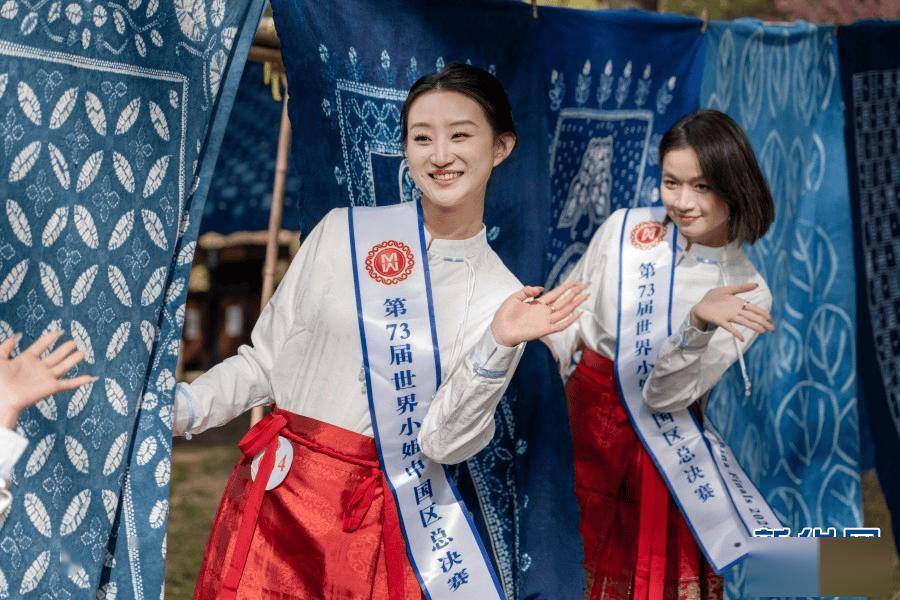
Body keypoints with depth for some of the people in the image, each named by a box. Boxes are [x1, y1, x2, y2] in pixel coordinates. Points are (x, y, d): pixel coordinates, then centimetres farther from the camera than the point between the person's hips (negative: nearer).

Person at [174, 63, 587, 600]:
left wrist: (499, 345, -18)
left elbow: (442, 443, -7)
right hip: (276, 494, 1)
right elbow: (265, 360, 6)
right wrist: (182, 407, -6)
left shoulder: (503, 296, 1)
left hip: (379, 523, -1)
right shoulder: (344, 232, 2)